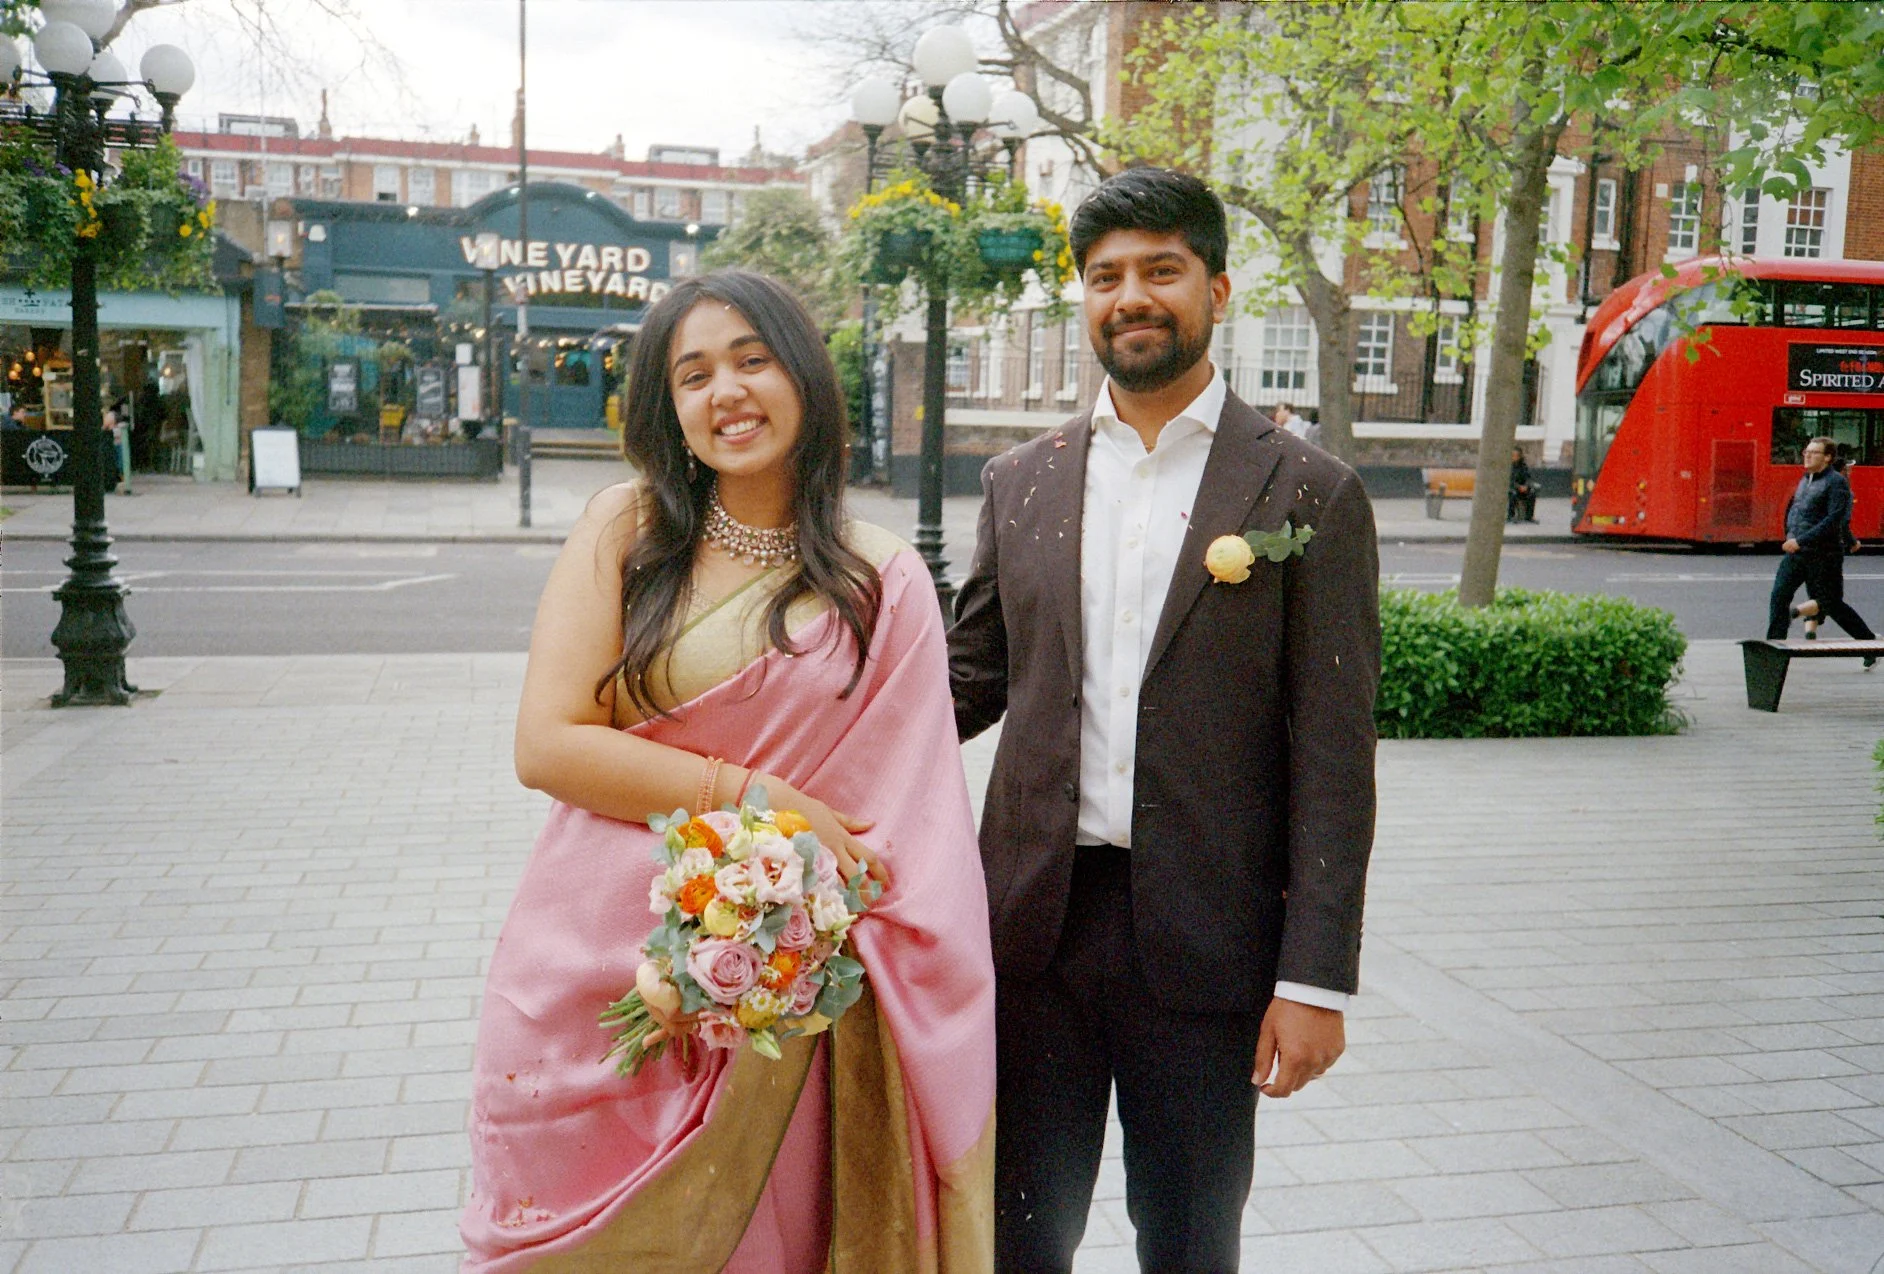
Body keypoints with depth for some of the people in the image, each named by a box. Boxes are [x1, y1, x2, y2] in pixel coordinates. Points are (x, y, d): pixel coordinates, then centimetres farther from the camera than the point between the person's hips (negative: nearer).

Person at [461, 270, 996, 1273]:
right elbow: (546, 745, -9)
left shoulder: (883, 582, 0)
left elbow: (908, 824, 1)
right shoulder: (625, 531, -2)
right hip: (599, 974, 0)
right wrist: (751, 797, -14)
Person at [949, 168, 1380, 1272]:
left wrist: (1317, 978, -9)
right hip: (1034, 929, 3)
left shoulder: (1310, 495, -4)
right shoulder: (1021, 483, 7)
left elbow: (1333, 758, -6)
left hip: (1203, 941, -2)